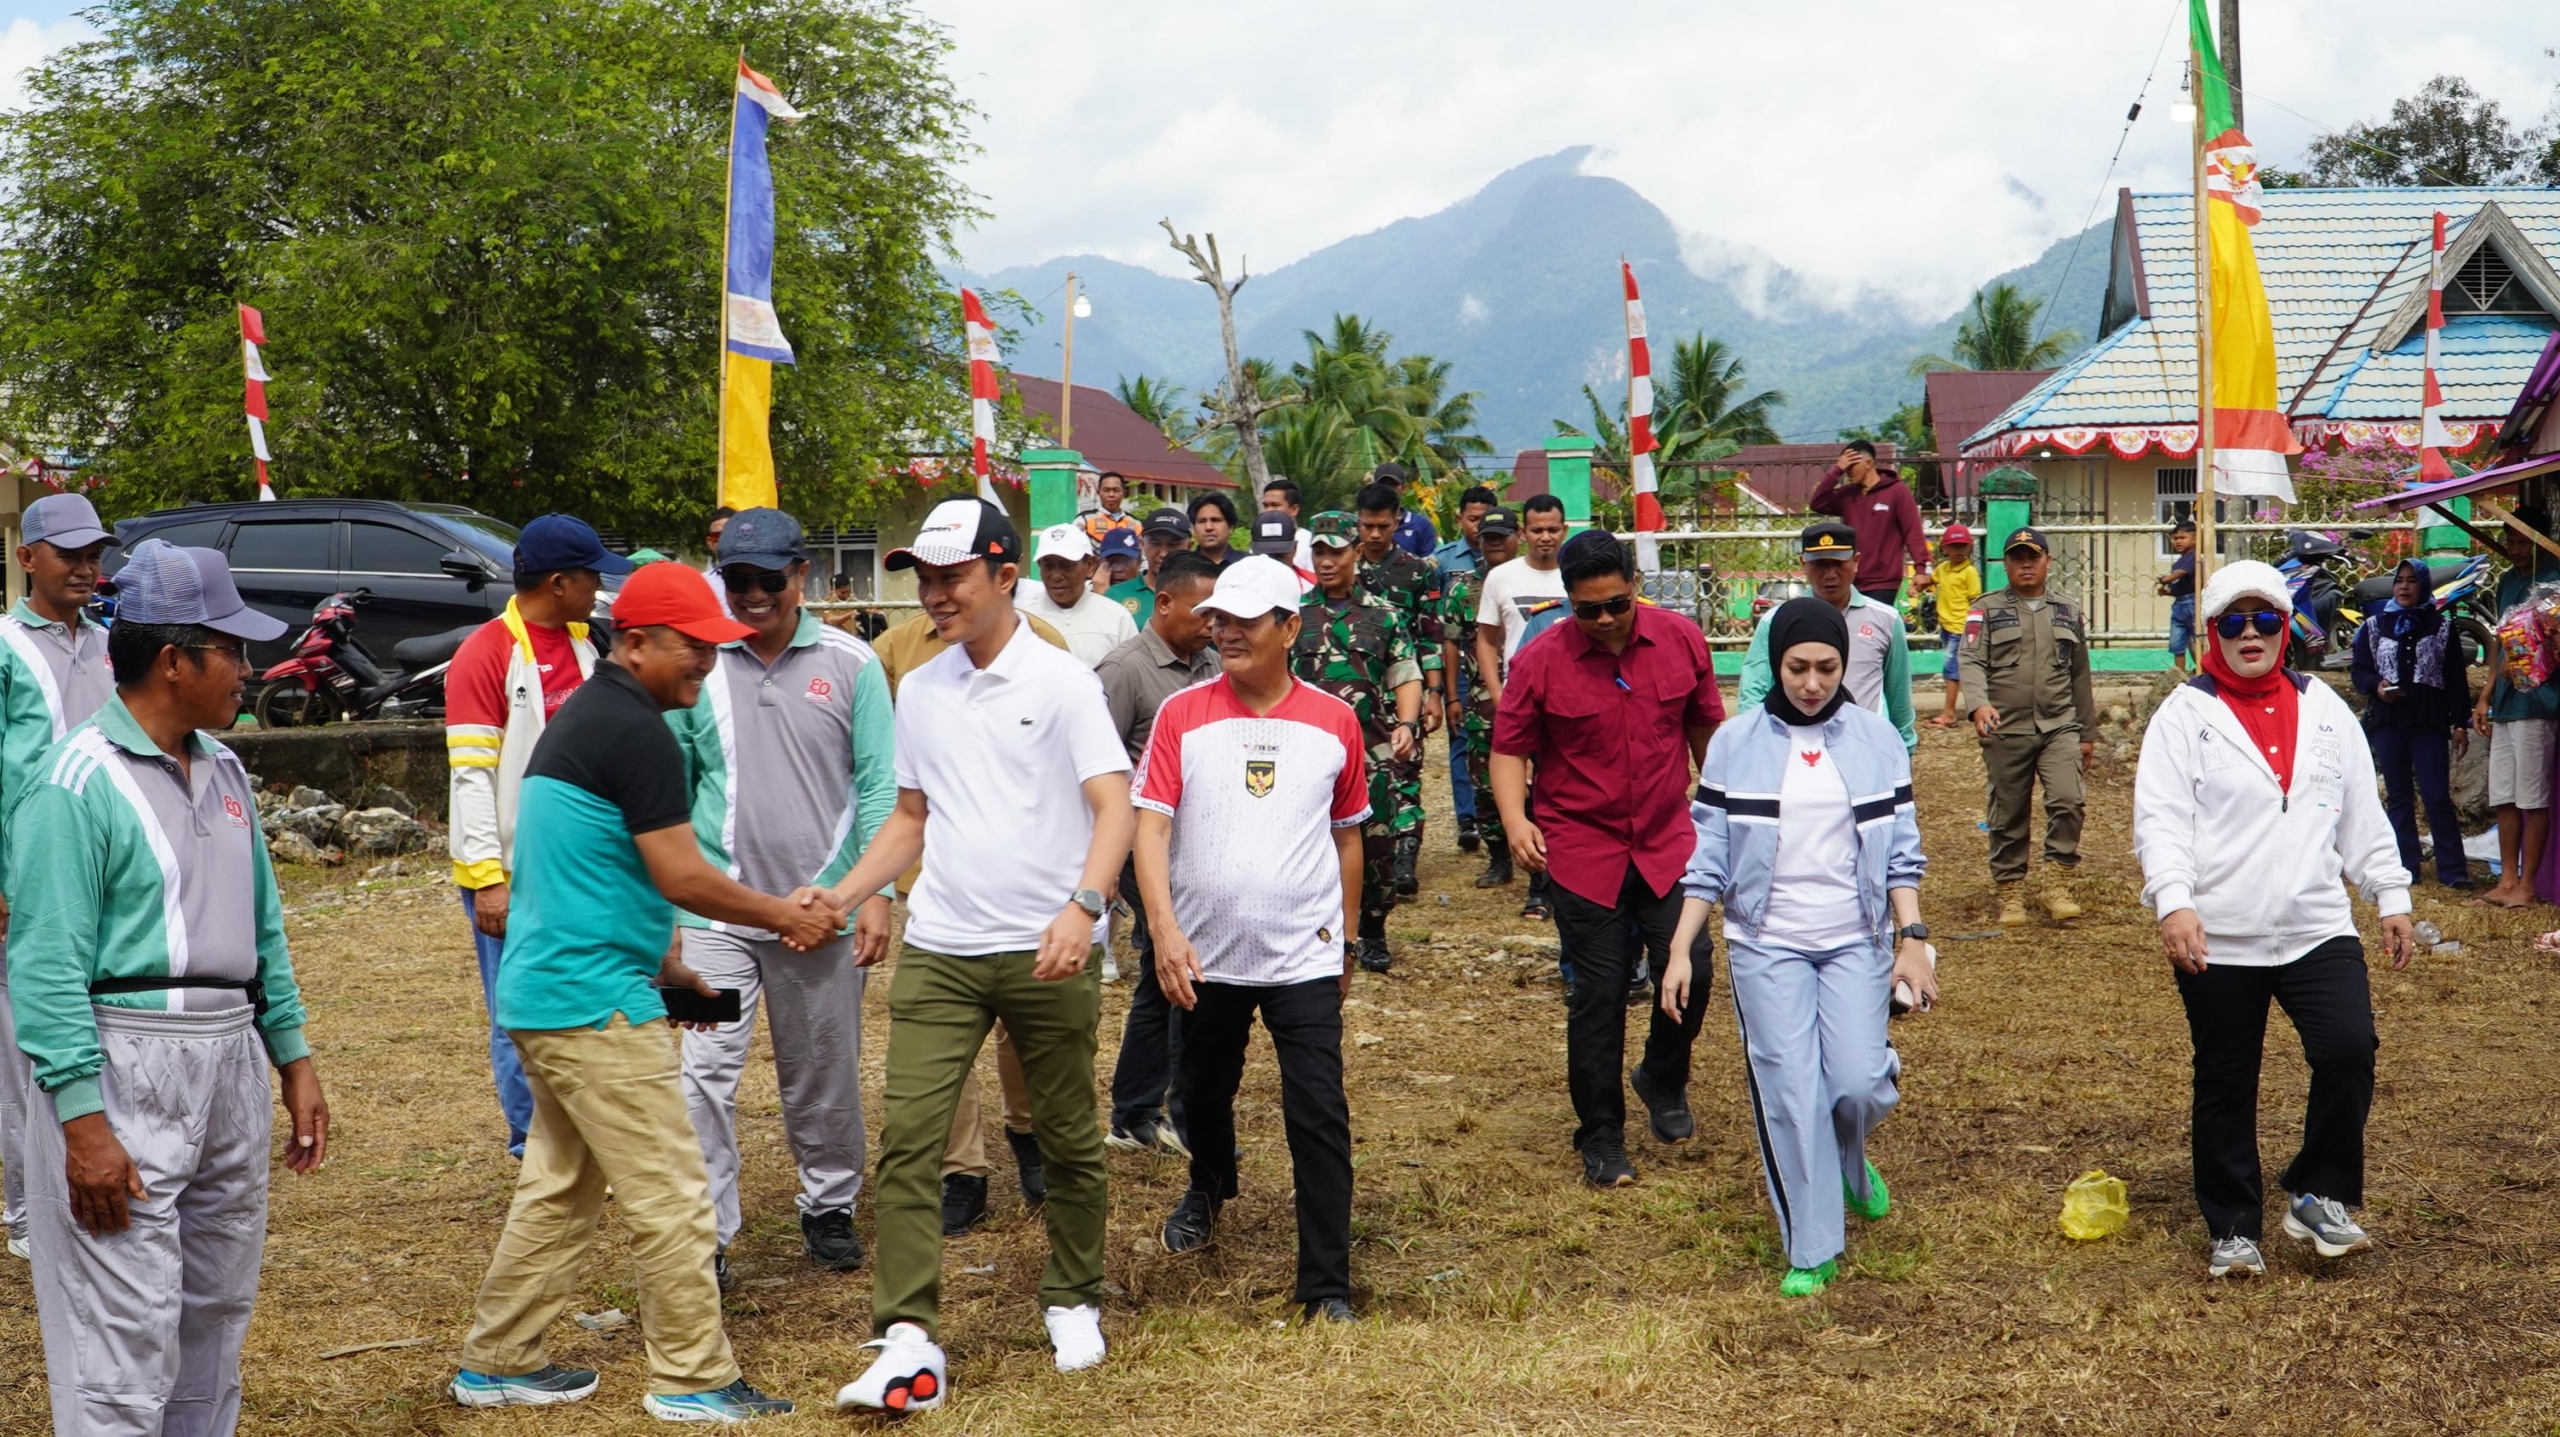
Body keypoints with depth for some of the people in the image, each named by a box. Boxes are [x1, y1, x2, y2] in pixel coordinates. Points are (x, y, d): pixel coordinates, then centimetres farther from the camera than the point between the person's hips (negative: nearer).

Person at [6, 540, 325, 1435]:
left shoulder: (223, 772, 13)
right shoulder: (80, 783, -13)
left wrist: (294, 1059, 17)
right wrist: (83, 1120, -20)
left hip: (230, 1061, 8)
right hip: (122, 1065, -8)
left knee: (216, 1318, 16)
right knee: (126, 1337, -7)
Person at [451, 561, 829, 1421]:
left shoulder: (580, 716, 16)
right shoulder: (636, 731, -16)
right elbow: (682, 877, -17)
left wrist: (664, 967, 24)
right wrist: (785, 916, -4)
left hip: (543, 994, 11)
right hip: (597, 1004, -11)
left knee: (558, 1188, 18)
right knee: (670, 1198, -4)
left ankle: (498, 1364, 25)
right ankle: (694, 1380, 2)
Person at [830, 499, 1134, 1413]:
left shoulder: (1061, 681, -6)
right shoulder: (919, 692, 11)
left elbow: (1114, 808, -13)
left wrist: (1081, 907, -29)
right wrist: (836, 898, 6)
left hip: (1045, 955, -4)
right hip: (937, 951, 4)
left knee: (1067, 1140, 9)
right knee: (906, 1140, -7)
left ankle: (1073, 1302, 30)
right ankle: (908, 1344, -6)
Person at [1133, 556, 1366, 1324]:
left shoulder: (1334, 721, 0)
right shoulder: (1182, 715, -4)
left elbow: (1347, 835, 11)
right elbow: (1150, 825, -10)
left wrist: (1346, 943, 14)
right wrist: (1163, 929, -22)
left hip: (1304, 957, -1)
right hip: (1205, 953, 1)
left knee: (1319, 1117, -8)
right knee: (1206, 1092, 21)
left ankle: (1328, 1288, -2)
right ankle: (1209, 1187, 53)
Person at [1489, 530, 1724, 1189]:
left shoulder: (1680, 640, -1)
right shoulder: (1540, 661, -9)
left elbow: (1705, 727, 12)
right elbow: (1509, 749, -3)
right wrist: (1514, 818, -20)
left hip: (1666, 839, 2)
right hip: (1582, 847, -2)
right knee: (1599, 993, 0)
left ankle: (1664, 1080, 25)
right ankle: (1600, 1139, 15)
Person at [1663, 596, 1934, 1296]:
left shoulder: (1876, 740, 3)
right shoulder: (1736, 743, 0)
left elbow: (1900, 852, 6)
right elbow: (1709, 856, 2)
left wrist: (1913, 939, -3)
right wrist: (1680, 950, -2)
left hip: (1855, 942, 1)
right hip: (1767, 947, -1)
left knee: (1859, 1084, -8)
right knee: (1788, 1095, -5)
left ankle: (1849, 1160, 28)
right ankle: (1811, 1252, 7)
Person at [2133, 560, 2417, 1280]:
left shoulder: (2325, 711, 12)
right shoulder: (2184, 715, -1)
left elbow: (2362, 815, 17)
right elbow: (2158, 819, -9)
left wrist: (2391, 897, 14)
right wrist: (2173, 901, -22)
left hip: (2318, 929, 3)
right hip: (2218, 939, -3)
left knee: (2350, 1051, -13)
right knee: (2226, 1086, 5)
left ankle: (2318, 1195, 6)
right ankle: (2232, 1228, 19)